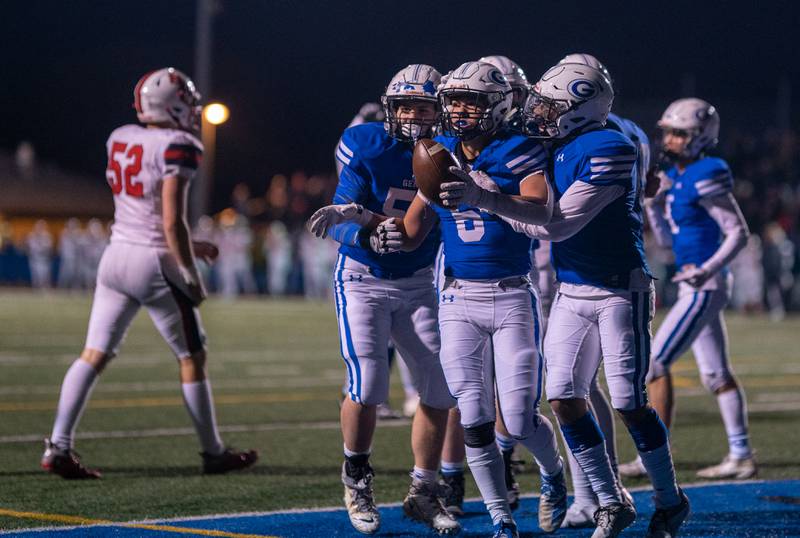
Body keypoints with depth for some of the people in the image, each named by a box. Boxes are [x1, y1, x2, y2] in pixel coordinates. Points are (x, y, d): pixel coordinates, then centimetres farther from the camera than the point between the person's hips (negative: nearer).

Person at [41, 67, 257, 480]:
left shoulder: (119, 139, 8)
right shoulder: (177, 148, -14)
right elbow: (172, 221, -18)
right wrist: (192, 274, -8)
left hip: (117, 255, 6)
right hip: (155, 264, -6)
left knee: (94, 355, 6)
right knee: (192, 358, 8)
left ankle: (58, 447, -2)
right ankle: (214, 453, 18)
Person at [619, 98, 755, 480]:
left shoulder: (706, 178, -16)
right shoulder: (676, 178, 12)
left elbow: (739, 233, -16)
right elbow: (667, 240, 19)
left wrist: (708, 269, -24)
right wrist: (652, 204, 5)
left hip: (705, 288, -10)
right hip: (697, 288, 10)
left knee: (656, 363, -9)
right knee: (716, 373, 12)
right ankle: (741, 456, 17)